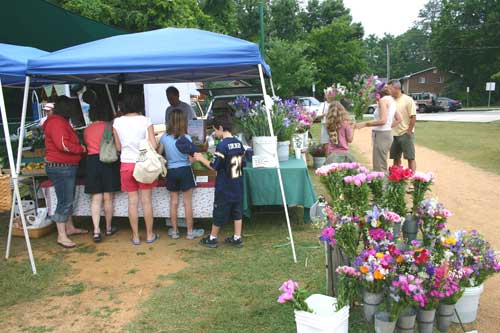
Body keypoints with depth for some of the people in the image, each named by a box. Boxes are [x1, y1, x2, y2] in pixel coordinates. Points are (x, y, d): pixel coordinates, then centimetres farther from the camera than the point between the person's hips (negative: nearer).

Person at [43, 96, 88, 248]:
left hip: (67, 167, 11)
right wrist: (81, 148, -14)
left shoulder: (60, 122, 18)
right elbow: (63, 145, -26)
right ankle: (61, 236, -2)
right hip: (61, 168, -11)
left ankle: (70, 228, 32)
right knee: (64, 201, -8)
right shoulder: (57, 122, -16)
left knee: (68, 199, 19)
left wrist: (79, 147, 8)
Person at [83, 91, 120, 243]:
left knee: (95, 198, 3)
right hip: (107, 161, -3)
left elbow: (87, 146, 15)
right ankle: (108, 228, 18)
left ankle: (96, 230, -4)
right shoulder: (108, 126, -2)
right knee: (108, 197, 6)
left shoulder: (87, 130, 9)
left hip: (91, 162, 3)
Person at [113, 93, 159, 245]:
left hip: (126, 164, 2)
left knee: (133, 201, 8)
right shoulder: (145, 121, -8)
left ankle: (136, 237, 16)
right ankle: (149, 235, 17)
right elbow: (153, 145, -9)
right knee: (146, 201, 8)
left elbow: (118, 147, 5)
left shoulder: (117, 122, -1)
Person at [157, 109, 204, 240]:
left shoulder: (164, 137, -4)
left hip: (171, 171, 3)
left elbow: (158, 154, 6)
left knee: (174, 202, 13)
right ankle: (190, 231, 14)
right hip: (185, 170, -3)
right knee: (188, 202, 6)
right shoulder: (186, 138, -12)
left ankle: (174, 231, 23)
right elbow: (192, 157, -12)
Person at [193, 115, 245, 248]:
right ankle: (237, 238, 19)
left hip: (224, 188, -6)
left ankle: (212, 238, 21)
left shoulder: (222, 145, -19)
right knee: (237, 211, 13)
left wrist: (201, 158, -4)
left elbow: (214, 166, -17)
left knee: (219, 212, 6)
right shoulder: (239, 143, 2)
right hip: (238, 186, 7)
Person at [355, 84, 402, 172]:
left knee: (379, 168, -7)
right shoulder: (391, 100, 16)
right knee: (382, 167, 17)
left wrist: (364, 124, -18)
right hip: (387, 133, 10)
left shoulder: (383, 100, -12)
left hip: (381, 134, -10)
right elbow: (398, 119, 21)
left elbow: (382, 120, -22)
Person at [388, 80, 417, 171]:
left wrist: (409, 131, -12)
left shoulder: (408, 100, -9)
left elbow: (413, 117, -11)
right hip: (394, 134, 6)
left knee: (410, 157, 1)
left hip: (405, 134, -6)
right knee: (396, 158, 12)